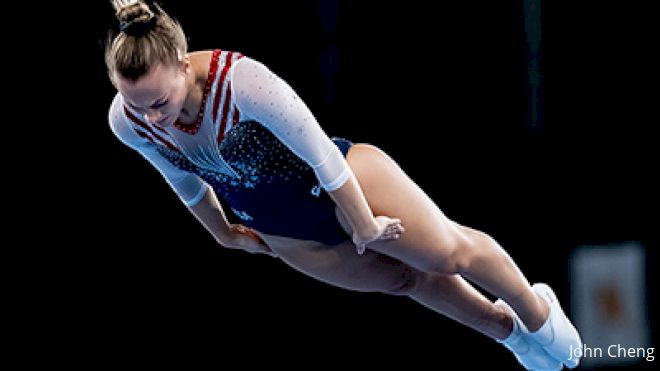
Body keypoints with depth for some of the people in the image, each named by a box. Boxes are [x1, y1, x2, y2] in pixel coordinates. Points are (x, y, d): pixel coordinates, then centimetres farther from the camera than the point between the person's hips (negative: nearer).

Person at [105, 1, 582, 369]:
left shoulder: (240, 80, -41)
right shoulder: (127, 123, -23)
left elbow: (321, 154, -28)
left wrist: (364, 226, -17)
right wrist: (224, 233, 16)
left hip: (340, 184, -5)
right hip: (286, 235, 5)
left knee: (450, 253, 12)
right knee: (405, 279, 23)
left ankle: (537, 312, 41)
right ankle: (505, 326, 47)